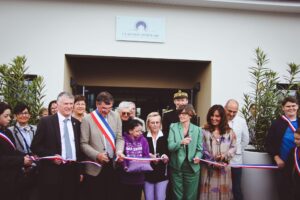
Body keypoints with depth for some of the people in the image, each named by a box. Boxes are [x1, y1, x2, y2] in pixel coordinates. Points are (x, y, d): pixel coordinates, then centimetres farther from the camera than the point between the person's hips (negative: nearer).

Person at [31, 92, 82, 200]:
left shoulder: (76, 123, 10)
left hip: (73, 172, 4)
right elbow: (35, 146, -3)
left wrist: (80, 170, 12)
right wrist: (52, 156, -16)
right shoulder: (46, 121, -3)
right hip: (52, 172, -4)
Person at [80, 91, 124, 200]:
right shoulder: (87, 119, -6)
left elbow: (119, 138, 8)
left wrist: (119, 151, -10)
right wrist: (97, 155, -18)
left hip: (113, 164, 3)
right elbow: (83, 144, -6)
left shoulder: (116, 116, 5)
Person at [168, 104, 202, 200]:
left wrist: (197, 156, -19)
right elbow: (170, 146, -10)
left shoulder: (197, 129, 1)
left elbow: (199, 148, 3)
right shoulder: (173, 127, 0)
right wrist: (181, 142, -29)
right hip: (176, 167, 0)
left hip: (192, 168, 0)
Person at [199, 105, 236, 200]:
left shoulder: (229, 132, 7)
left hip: (224, 168, 2)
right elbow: (202, 150, -4)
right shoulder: (204, 131, -1)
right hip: (209, 168, -2)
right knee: (209, 192, 3)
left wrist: (225, 156, -13)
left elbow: (233, 147, 5)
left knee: (223, 192, 8)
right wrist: (212, 162, -12)